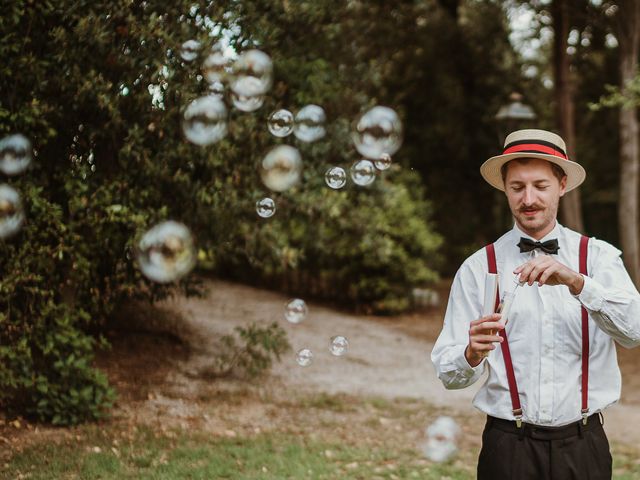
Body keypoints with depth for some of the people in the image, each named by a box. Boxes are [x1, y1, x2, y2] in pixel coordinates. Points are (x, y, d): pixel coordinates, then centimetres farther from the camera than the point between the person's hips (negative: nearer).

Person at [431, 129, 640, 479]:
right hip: (508, 448, -1)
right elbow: (447, 373, -6)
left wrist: (576, 282, -29)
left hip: (583, 447, 1)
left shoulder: (598, 256, 0)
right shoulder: (478, 268, -2)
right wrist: (472, 354, -27)